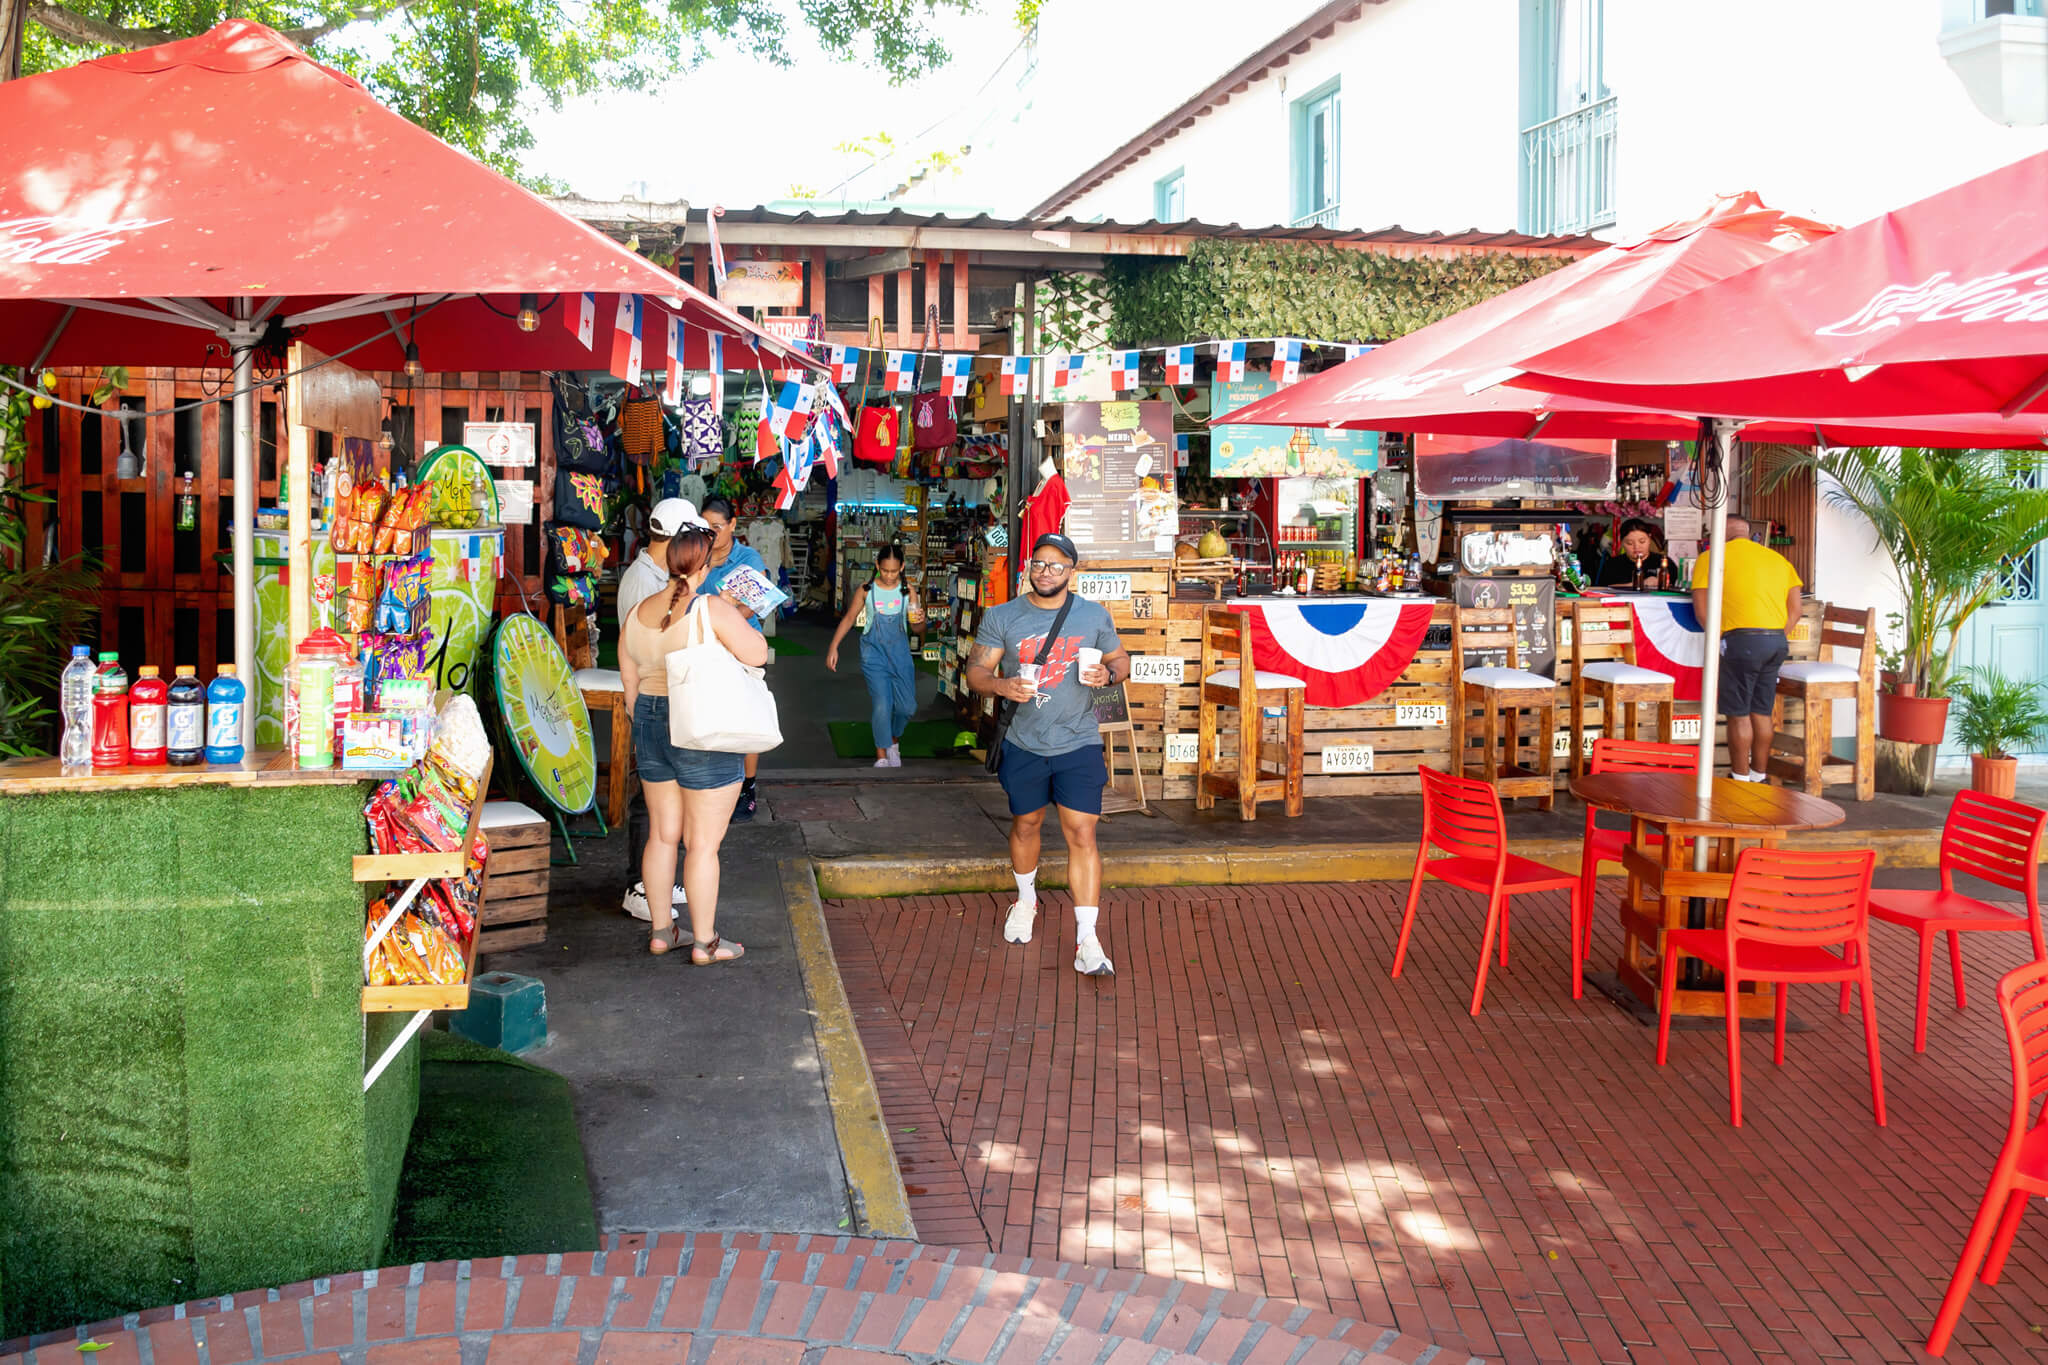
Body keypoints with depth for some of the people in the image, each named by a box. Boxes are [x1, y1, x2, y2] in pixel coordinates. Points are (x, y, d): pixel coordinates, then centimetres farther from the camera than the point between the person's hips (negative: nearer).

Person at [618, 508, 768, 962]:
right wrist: (742, 623, 2)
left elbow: (629, 681, 11)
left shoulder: (638, 614, 5)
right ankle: (705, 942, 7)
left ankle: (661, 931, 23)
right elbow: (757, 653, -16)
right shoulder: (712, 608, -15)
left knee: (662, 834, 15)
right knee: (703, 842, 0)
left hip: (651, 727, 7)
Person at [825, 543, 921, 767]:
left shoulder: (907, 591, 0)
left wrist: (917, 621, -20)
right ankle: (881, 755, 3)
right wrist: (833, 647, -1)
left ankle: (893, 742, 33)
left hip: (899, 652, 2)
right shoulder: (866, 590, -3)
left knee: (908, 706, 3)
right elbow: (849, 618, 5)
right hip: (874, 652, -2)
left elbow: (915, 628, 5)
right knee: (881, 705, -11)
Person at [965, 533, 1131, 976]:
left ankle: (1086, 940, -8)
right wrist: (1003, 685, -22)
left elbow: (1121, 661, 12)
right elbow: (976, 671, -1)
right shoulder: (1001, 618, 0)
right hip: (1023, 744, 1)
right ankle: (1026, 900, 45)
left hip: (1079, 744, -1)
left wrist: (1107, 674, -12)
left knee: (1082, 835, -9)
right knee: (1025, 824, 17)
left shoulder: (1094, 616, 2)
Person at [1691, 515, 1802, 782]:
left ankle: (1740, 778, 7)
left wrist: (1720, 639, 8)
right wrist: (1776, 635, 17)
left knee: (1738, 713, 2)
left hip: (1742, 639, -6)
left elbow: (1702, 609, -3)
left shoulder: (1712, 558, 4)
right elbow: (1795, 609, 14)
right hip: (1778, 640, 6)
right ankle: (1759, 775, 21)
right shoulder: (1778, 559, 20)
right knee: (1762, 712, 14)